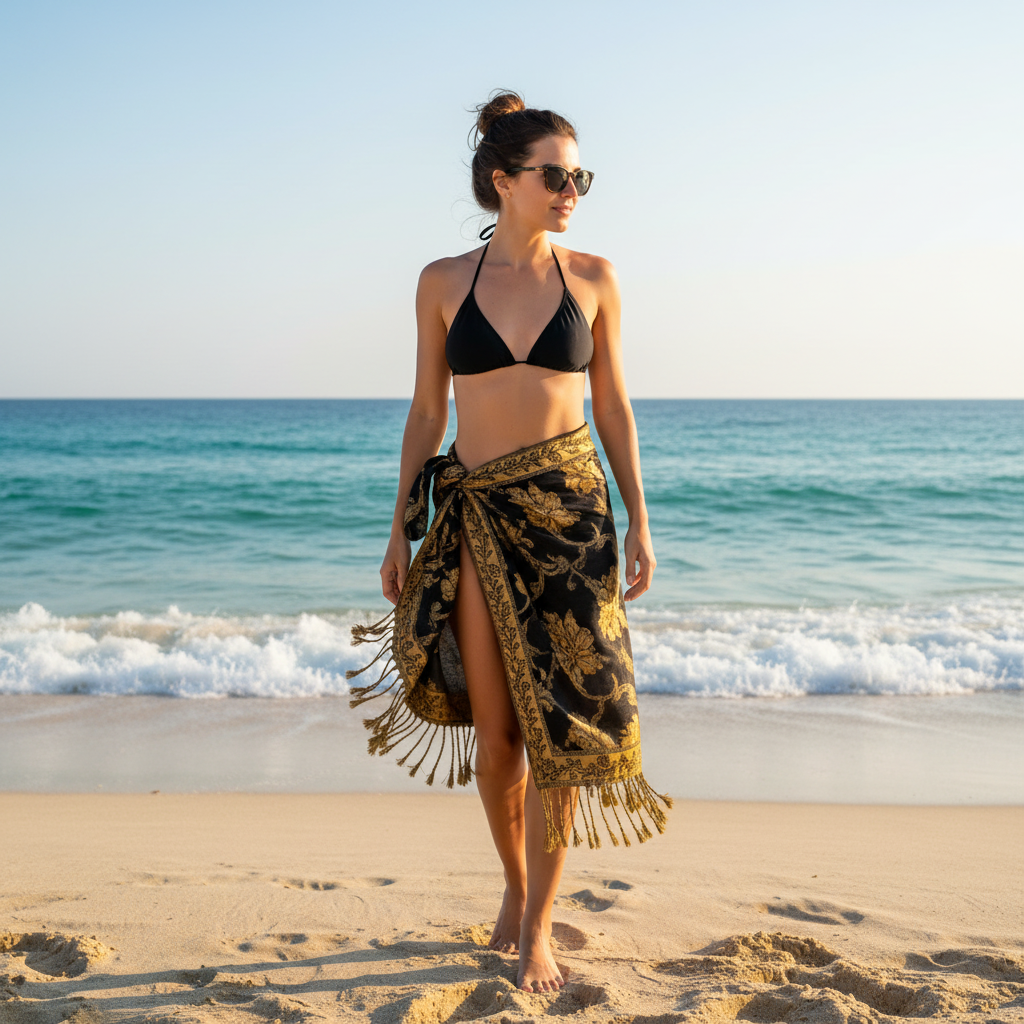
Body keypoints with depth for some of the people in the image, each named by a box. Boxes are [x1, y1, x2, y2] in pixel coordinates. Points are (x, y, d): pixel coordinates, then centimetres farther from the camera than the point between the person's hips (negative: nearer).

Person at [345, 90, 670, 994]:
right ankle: (516, 885, 30)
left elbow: (614, 406, 7)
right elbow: (426, 413, 7)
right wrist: (401, 530, 5)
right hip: (476, 513, 1)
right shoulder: (443, 283, 4)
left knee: (558, 716, -3)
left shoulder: (592, 277, 4)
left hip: (568, 506, 0)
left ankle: (538, 921, 11)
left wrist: (639, 521, 2)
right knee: (495, 728, 5)